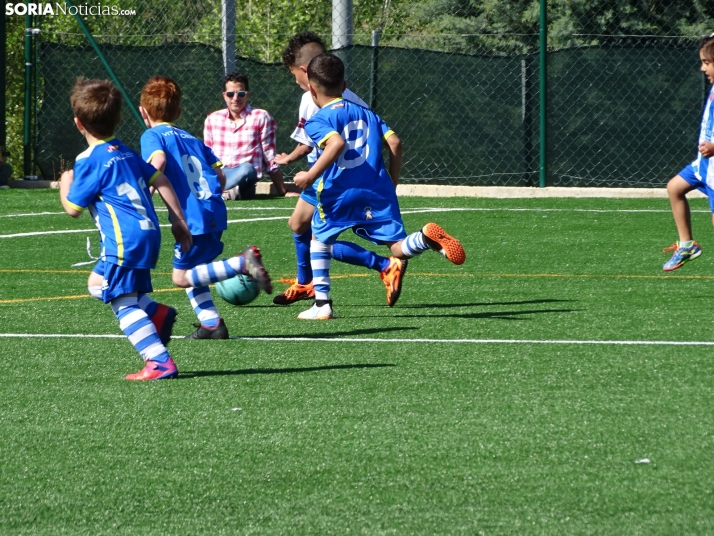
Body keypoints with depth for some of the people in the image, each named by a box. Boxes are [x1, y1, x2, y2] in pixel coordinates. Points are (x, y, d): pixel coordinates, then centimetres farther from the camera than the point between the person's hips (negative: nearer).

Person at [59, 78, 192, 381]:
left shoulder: (89, 161, -8)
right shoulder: (126, 154, 16)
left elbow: (73, 208, -5)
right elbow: (161, 182, 16)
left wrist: (65, 184, 15)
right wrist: (178, 221, 21)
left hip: (124, 240, -9)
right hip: (148, 233, 9)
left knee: (124, 303, -8)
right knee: (97, 283, 23)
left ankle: (159, 362, -18)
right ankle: (158, 313, 8)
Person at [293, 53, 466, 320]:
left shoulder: (317, 121, 0)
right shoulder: (367, 114, 18)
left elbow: (337, 143, -21)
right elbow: (394, 142, 8)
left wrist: (311, 175, -17)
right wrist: (392, 183, 17)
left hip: (339, 193, -3)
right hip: (378, 192, 3)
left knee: (319, 240, 23)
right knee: (399, 248, -1)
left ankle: (322, 304, 17)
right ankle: (426, 237, -35)